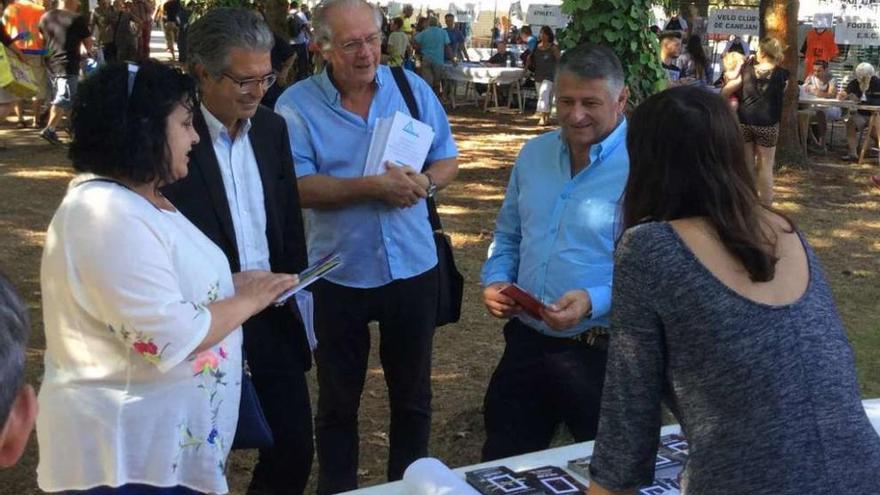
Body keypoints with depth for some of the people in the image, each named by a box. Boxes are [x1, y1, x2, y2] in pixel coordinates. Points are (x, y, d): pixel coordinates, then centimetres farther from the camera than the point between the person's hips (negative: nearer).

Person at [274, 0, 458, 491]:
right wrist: (374, 186, -26)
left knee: (413, 393, 16)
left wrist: (423, 182, -18)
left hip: (413, 267, 2)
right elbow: (299, 187, -17)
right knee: (339, 399, 14)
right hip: (340, 275, -2)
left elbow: (448, 160, 4)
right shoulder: (297, 104, -9)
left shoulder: (413, 88, 0)